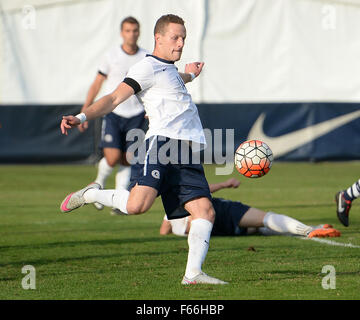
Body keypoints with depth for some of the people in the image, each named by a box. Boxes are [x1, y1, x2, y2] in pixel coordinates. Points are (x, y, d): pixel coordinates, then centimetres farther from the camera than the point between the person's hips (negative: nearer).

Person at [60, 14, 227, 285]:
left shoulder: (170, 69, 29)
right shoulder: (148, 67, 0)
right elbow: (115, 98, -11)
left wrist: (189, 75, 74)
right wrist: (81, 117, -25)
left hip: (187, 155, 9)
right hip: (161, 142, -9)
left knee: (205, 211, -6)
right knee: (138, 204, -25)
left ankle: (193, 273, -5)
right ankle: (90, 194, 2)